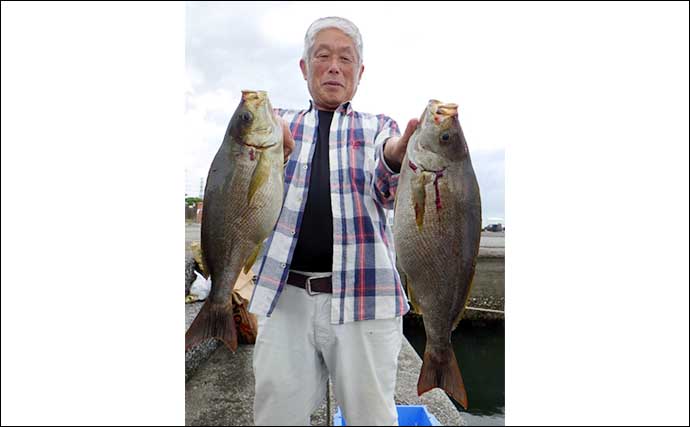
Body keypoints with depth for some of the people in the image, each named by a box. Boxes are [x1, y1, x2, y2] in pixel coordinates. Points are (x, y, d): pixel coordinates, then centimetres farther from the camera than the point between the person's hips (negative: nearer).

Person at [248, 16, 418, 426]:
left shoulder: (378, 126, 11)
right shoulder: (280, 122, 13)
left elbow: (386, 191, -7)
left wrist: (396, 157, -31)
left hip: (363, 298, 0)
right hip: (285, 293, 1)